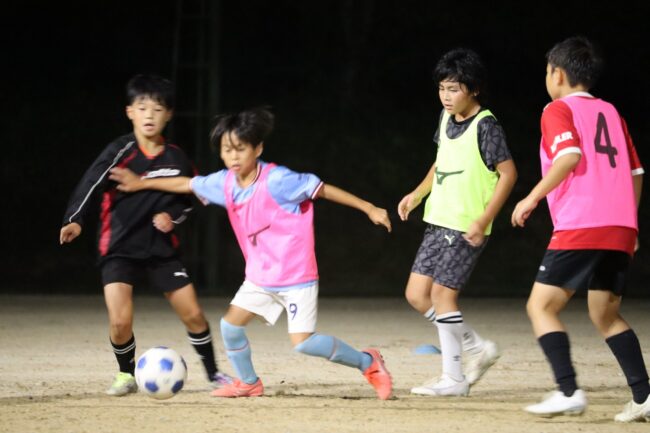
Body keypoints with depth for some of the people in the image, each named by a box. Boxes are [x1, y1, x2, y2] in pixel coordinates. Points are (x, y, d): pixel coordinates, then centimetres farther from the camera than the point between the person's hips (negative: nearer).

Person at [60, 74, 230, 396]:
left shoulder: (175, 158, 1)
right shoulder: (121, 152, -12)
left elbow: (188, 199, 15)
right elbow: (92, 184, -24)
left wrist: (172, 216, -7)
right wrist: (75, 220, -39)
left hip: (162, 248, 3)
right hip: (120, 248, -3)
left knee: (192, 314, 3)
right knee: (120, 321, -16)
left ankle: (213, 373, 24)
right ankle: (126, 375, 11)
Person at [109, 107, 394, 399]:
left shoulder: (276, 180, -21)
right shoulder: (224, 183, -2)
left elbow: (322, 189, -16)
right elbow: (188, 184, 14)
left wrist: (368, 208, -15)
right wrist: (142, 183, 21)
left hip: (296, 275, -7)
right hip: (260, 276, 7)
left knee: (303, 342, -14)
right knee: (231, 324, 2)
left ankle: (367, 362, 4)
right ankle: (248, 383, 25)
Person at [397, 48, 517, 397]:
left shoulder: (485, 126, -14)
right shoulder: (446, 118, 10)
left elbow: (508, 173, -15)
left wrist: (484, 220, -20)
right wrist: (418, 194, 12)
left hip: (467, 227, -9)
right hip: (439, 221, 9)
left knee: (442, 293, -9)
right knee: (417, 294, 6)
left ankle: (454, 377, 0)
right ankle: (477, 349, 18)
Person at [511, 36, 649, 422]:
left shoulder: (559, 111, 1)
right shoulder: (610, 112, 20)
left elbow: (570, 155, -19)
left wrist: (533, 198, -14)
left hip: (580, 229, -7)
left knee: (541, 306, -1)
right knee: (606, 315, 16)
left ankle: (569, 391, -15)